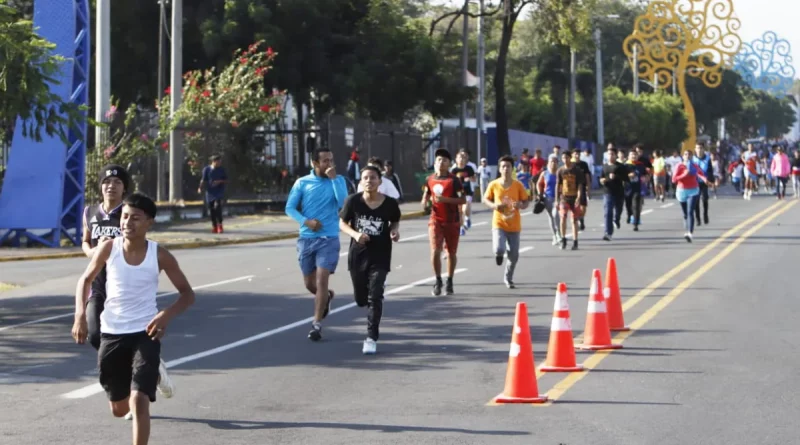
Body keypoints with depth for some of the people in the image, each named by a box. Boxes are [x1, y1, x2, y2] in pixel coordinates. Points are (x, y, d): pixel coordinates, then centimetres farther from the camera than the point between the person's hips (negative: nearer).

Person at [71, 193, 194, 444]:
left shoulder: (159, 256, -11)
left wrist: (167, 316, -21)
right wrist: (80, 315, -6)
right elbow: (86, 280, 9)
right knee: (119, 409, 15)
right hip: (112, 333, 3)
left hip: (145, 333, -2)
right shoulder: (109, 248, -8)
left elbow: (187, 294, -1)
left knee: (138, 401, -18)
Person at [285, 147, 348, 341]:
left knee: (321, 280, -13)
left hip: (329, 238, -2)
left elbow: (342, 202, -15)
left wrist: (333, 178, -18)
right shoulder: (302, 183, 2)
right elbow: (290, 208, 0)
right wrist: (306, 221, -15)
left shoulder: (338, 180, 1)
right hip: (306, 238, 2)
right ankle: (327, 296, 45)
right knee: (309, 283, 11)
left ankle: (317, 324, -7)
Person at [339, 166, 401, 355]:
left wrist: (394, 231, -10)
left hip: (380, 256, -2)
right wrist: (355, 234, -18)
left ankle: (371, 338, -1)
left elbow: (395, 221, 12)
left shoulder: (390, 203, -8)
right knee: (361, 299, 14)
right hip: (357, 255, 2)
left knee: (375, 297, -11)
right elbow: (342, 223, 0)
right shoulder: (353, 201, -10)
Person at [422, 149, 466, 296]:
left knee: (451, 252, 8)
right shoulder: (430, 179, 4)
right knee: (435, 251, -12)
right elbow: (426, 194, 22)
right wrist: (425, 201, -1)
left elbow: (463, 200, -13)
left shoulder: (453, 180, -8)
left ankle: (449, 282, 25)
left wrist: (445, 199, -24)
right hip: (436, 220, 2)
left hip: (452, 221, -2)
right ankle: (438, 281, 4)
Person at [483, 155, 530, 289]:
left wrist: (521, 205, -20)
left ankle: (508, 278, 31)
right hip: (498, 223, -2)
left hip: (514, 225, 2)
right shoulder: (493, 185, -5)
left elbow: (526, 202, 4)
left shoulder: (518, 185, -4)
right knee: (499, 249, -23)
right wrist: (494, 206, -13)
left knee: (514, 255, 7)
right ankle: (499, 254, 17)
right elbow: (486, 199, 7)